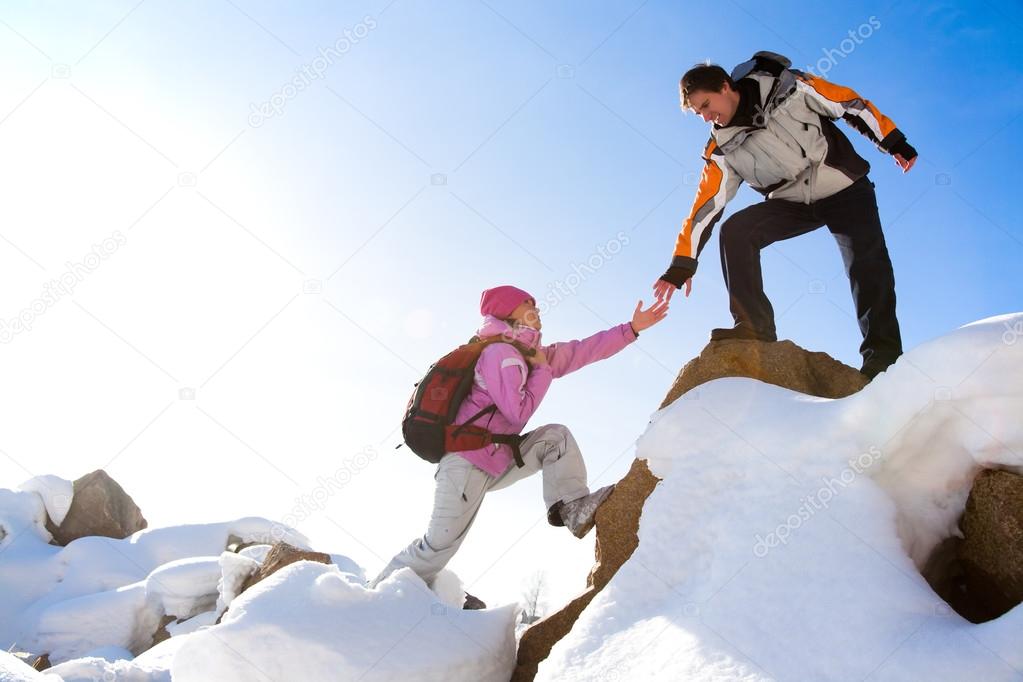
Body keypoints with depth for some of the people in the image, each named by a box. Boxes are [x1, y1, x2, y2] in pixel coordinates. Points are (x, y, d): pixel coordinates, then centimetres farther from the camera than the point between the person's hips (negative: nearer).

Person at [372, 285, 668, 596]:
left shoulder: (531, 354, 14)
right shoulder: (501, 353, -12)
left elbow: (585, 350, 14)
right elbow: (519, 411, -18)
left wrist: (631, 328, 12)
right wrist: (543, 370, -7)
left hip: (496, 463, 9)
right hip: (468, 463, -9)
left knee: (556, 436, 3)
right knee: (440, 546, -9)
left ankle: (572, 506, -11)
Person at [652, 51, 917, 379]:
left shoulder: (788, 88, -14)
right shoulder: (722, 148, -7)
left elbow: (852, 106, -5)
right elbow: (707, 203, -6)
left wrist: (894, 142, -6)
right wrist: (682, 262, -10)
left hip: (845, 189, -3)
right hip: (793, 203, 3)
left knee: (867, 266, -20)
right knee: (735, 232, -19)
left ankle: (883, 355, -11)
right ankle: (755, 330, -17)